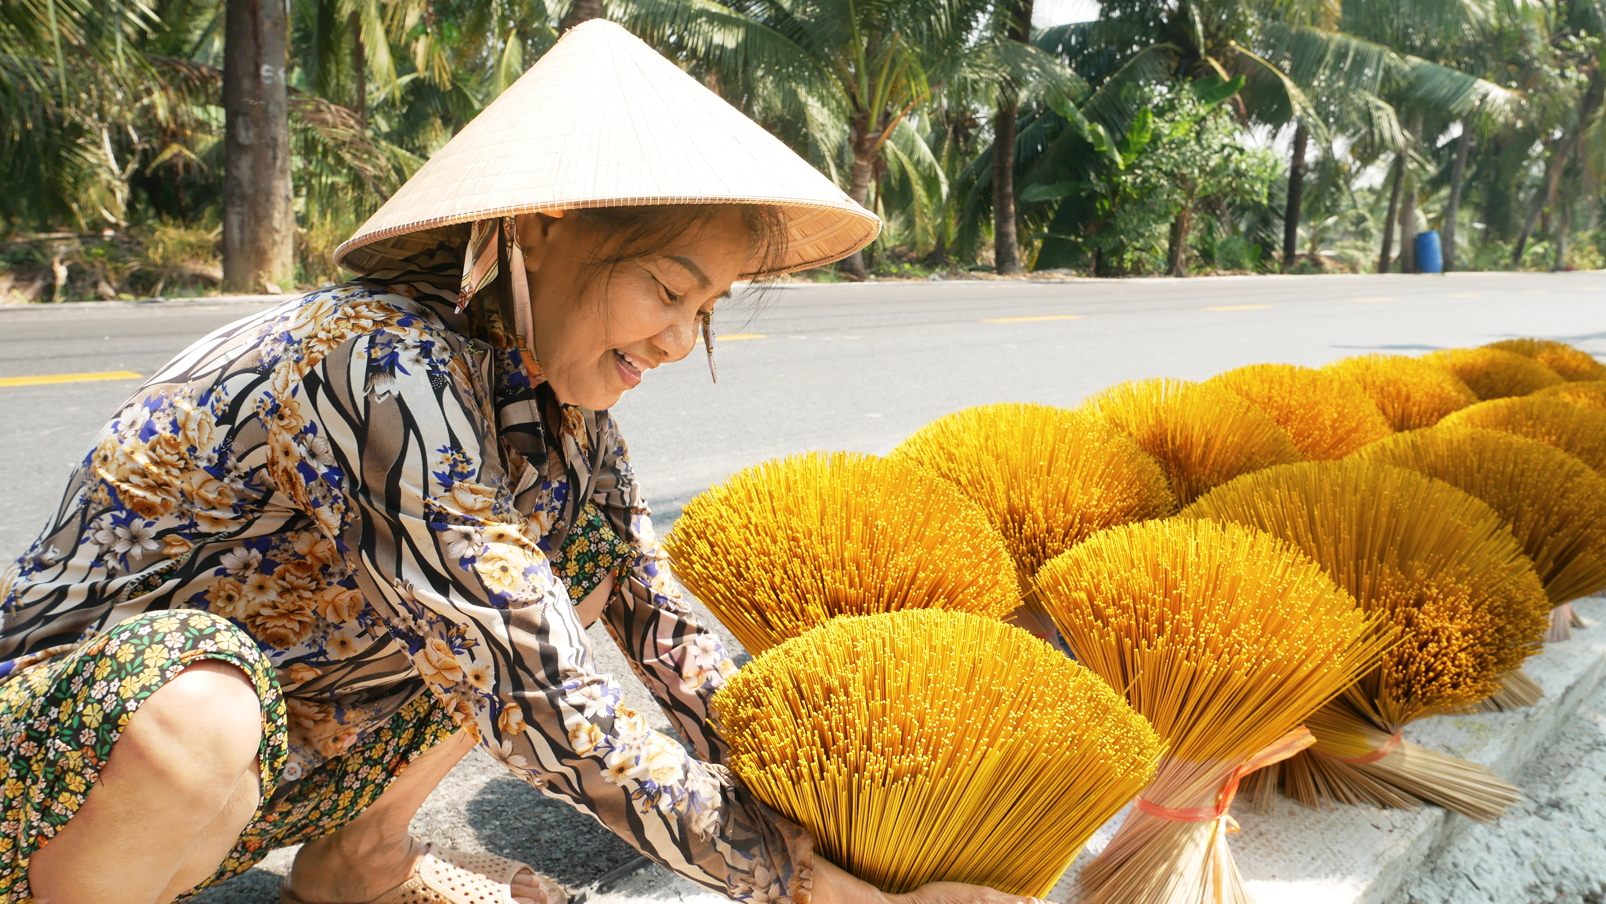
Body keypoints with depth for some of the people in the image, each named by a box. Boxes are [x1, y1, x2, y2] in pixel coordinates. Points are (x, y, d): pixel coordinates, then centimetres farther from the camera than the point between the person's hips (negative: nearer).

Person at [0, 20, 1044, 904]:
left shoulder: (553, 385, -7)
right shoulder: (387, 368, -31)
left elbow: (654, 610, 0)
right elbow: (549, 713, -32)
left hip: (275, 726, 8)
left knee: (586, 543, -2)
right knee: (192, 701, -41)